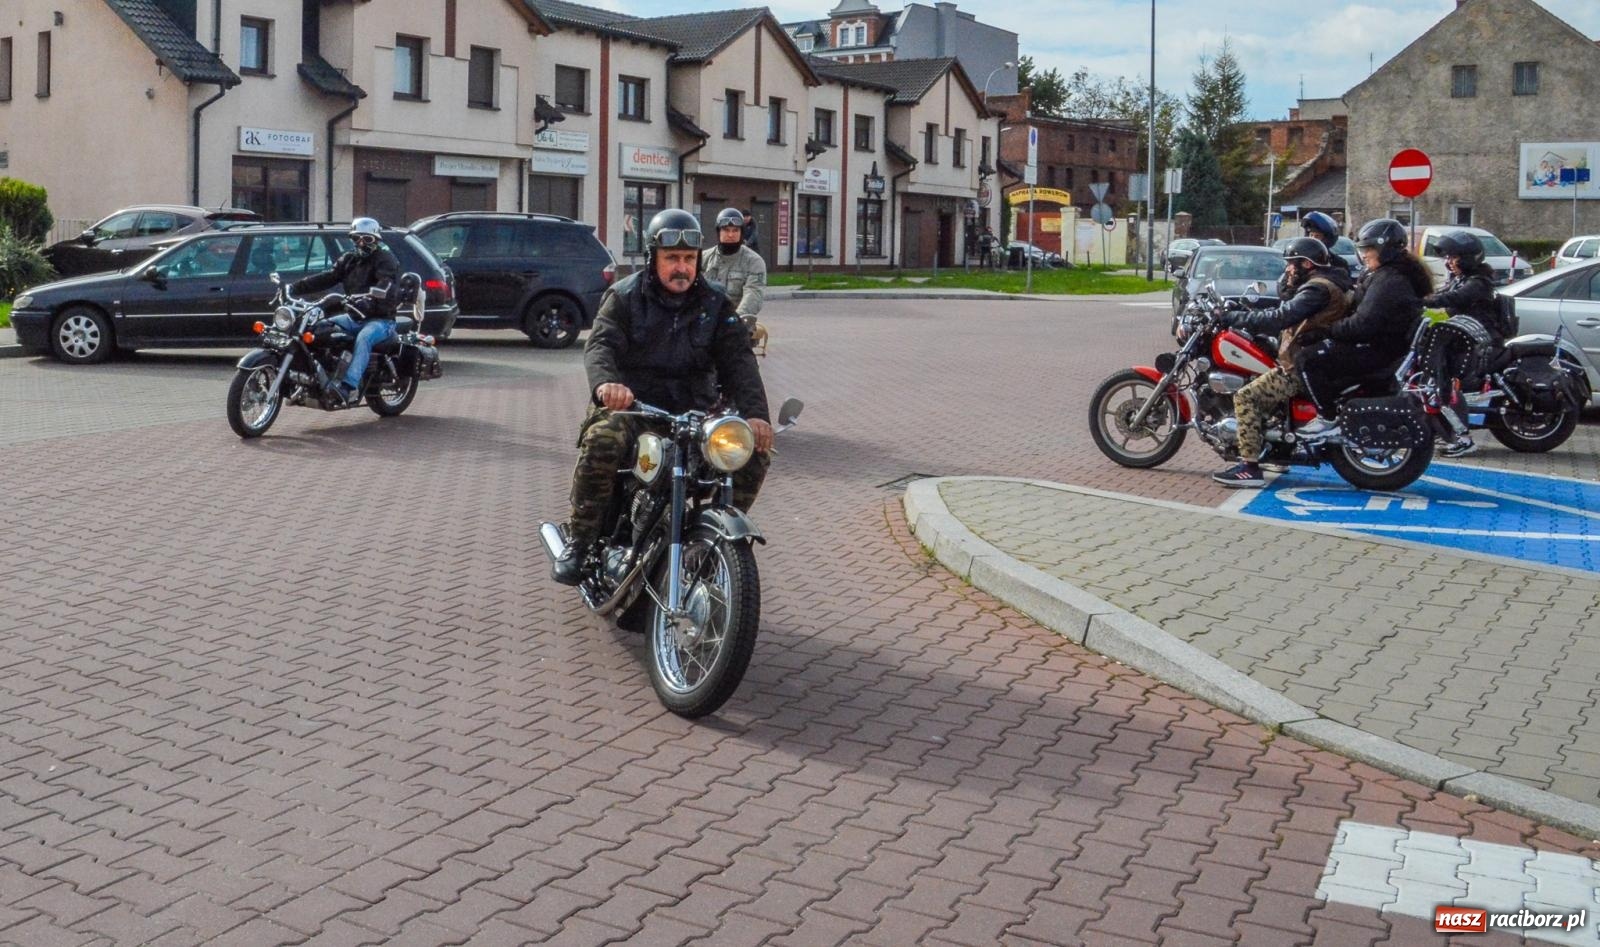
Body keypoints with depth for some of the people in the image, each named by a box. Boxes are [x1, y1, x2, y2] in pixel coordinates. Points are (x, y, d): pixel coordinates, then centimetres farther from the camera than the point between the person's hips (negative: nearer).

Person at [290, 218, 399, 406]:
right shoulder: (349, 259, 16)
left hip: (381, 319, -7)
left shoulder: (385, 259, -7)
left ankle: (348, 386, -49)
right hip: (354, 317, 8)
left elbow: (385, 286, -26)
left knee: (363, 338, -37)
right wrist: (295, 287, -6)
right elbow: (327, 278, 6)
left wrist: (368, 300, -47)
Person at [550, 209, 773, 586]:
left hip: (693, 411, 3)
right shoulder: (625, 297, 3)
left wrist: (754, 412, -23)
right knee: (602, 440, -35)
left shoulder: (714, 305, 10)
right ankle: (578, 542, -19)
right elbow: (601, 345, -14)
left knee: (754, 452, -19)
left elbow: (738, 361, -3)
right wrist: (605, 383, -40)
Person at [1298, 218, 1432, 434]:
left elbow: (1364, 323, -26)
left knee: (1310, 359, -19)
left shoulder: (1388, 281, -19)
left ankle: (1328, 417, -15)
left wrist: (1330, 329, -15)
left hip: (1380, 351, -12)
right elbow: (1364, 310, 21)